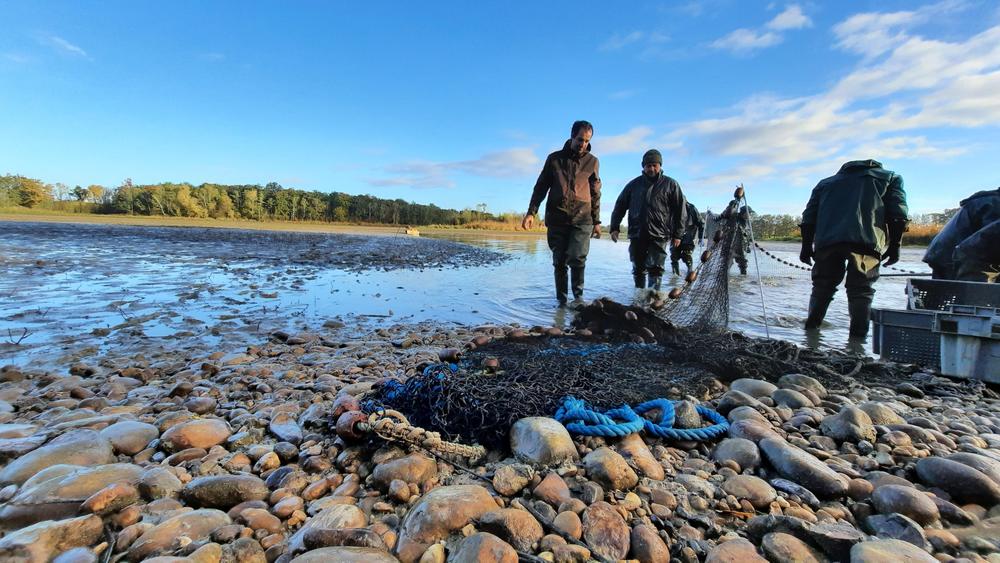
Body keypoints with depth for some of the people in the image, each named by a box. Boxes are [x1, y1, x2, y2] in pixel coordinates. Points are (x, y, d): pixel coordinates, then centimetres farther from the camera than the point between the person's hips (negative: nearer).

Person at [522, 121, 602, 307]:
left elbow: (595, 194, 14)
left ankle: (578, 296, 0)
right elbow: (541, 187, 9)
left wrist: (597, 221, 11)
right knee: (559, 262, 3)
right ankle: (561, 299, 13)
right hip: (557, 219, 1)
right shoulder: (554, 158, 9)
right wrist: (531, 212, -1)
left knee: (577, 259, -15)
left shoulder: (592, 161, 11)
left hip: (582, 219, 0)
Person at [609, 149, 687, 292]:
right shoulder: (634, 184, 11)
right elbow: (620, 206, 13)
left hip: (659, 236, -2)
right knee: (638, 269, 8)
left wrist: (677, 234, 1)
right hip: (636, 234, 3)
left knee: (655, 269, -7)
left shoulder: (670, 184, 6)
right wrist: (615, 227, 3)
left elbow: (680, 210, 6)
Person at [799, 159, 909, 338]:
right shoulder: (890, 177, 29)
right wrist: (894, 245, 9)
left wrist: (806, 246, 18)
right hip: (867, 240, -1)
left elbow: (809, 216, 20)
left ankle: (811, 326, 12)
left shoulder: (825, 183, 33)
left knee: (823, 285, 14)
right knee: (861, 289, 6)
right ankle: (858, 333, -1)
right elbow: (898, 212, 11)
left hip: (826, 240, 2)